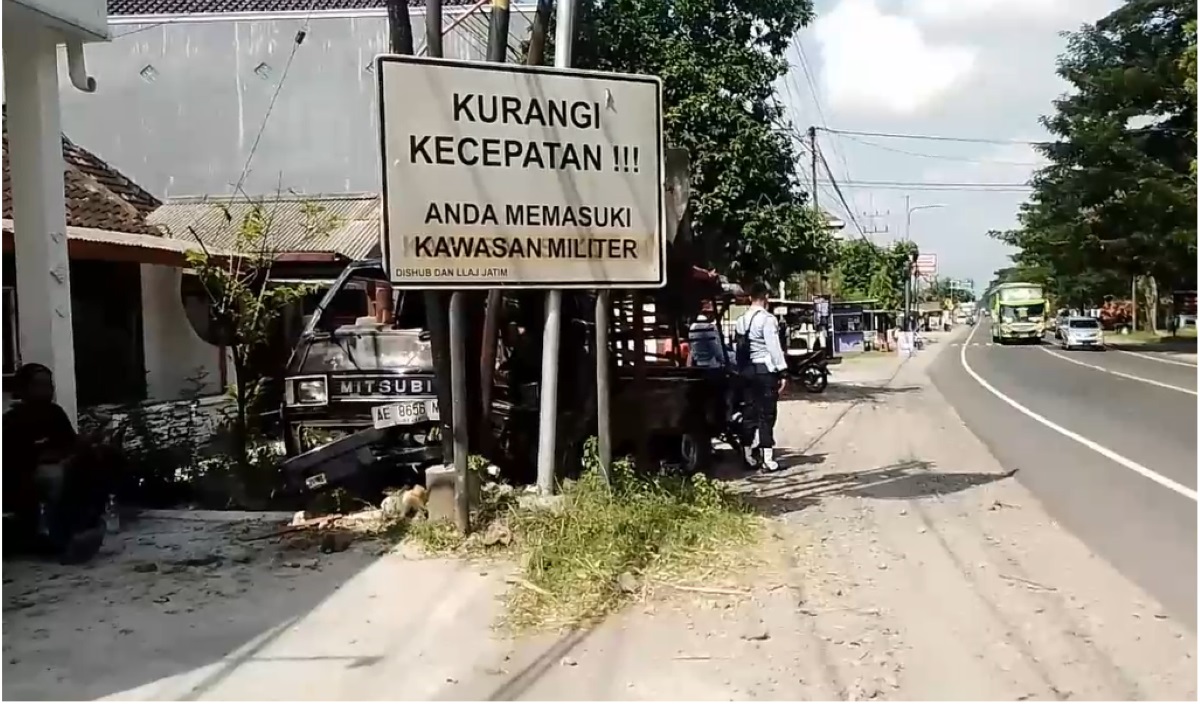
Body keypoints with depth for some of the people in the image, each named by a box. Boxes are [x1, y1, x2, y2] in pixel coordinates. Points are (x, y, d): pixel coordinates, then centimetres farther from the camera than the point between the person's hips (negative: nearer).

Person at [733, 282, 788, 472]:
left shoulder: (740, 321, 10)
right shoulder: (767, 319, -12)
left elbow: (739, 348, 11)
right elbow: (774, 347, -15)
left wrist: (741, 371, 14)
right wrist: (782, 372, -11)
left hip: (746, 370, 7)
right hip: (765, 370, -7)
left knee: (749, 413, 13)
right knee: (767, 415, -3)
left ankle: (747, 456, 18)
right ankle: (767, 460, -3)